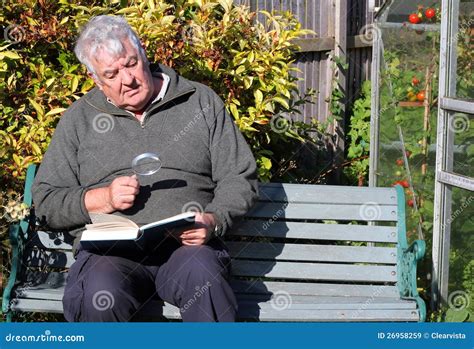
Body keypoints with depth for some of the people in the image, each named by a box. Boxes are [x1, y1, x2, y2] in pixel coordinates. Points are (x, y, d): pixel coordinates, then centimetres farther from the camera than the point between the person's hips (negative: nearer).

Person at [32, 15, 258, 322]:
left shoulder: (201, 102, 14)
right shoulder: (80, 119, 16)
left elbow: (240, 178, 12)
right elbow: (46, 201, 14)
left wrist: (214, 221, -9)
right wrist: (103, 199, -4)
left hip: (189, 243, 0)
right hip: (110, 249, 0)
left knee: (202, 273, -36)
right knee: (99, 295, -34)